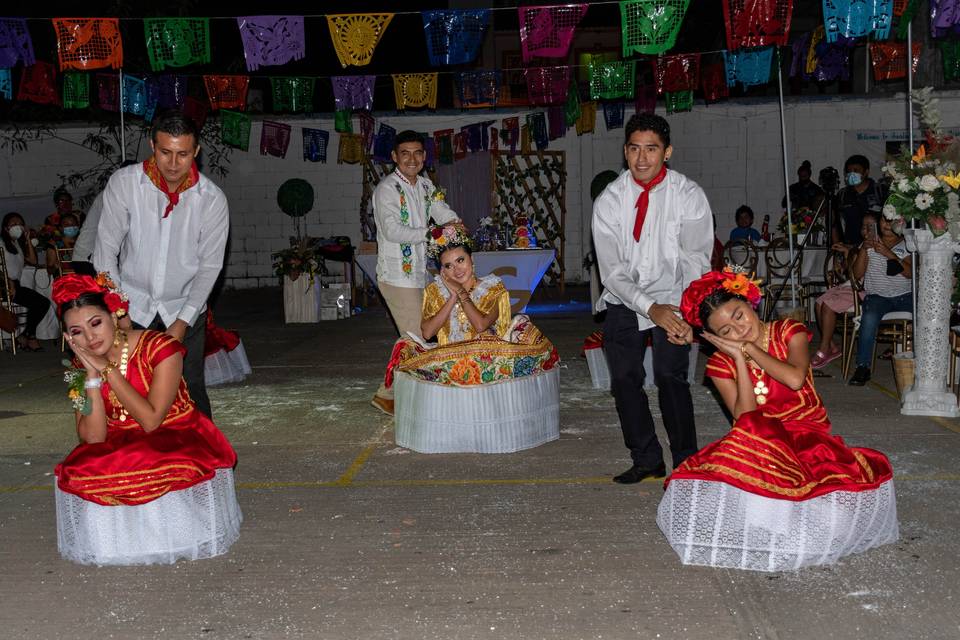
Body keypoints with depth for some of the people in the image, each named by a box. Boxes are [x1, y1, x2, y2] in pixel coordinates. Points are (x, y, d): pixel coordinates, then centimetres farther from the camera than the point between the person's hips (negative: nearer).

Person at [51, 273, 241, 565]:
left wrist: (107, 369, -23)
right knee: (79, 472, -25)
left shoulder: (160, 348, -17)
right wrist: (92, 376, -20)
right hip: (121, 449, 4)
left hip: (177, 440, -4)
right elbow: (93, 438, -11)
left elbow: (151, 421, -24)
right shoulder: (82, 364, -3)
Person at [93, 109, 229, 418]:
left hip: (184, 309, 0)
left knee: (190, 391, -2)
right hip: (132, 304, 0)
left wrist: (182, 323, -12)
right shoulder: (124, 182, -12)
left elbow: (209, 266, -7)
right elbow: (106, 248, -8)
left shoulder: (212, 199, -12)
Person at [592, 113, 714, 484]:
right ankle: (647, 460, 18)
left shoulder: (689, 196, -10)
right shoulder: (609, 200, -7)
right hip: (625, 300, 3)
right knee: (623, 377, 1)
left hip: (673, 299, -3)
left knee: (670, 375, -17)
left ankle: (686, 463, -2)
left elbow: (696, 262, -15)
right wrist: (650, 308, -26)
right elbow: (612, 270, -12)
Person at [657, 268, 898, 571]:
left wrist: (749, 347, -12)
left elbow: (795, 378, -21)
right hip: (760, 443, 1)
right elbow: (744, 419, -11)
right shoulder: (721, 364, 2)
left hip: (808, 435, -1)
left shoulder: (788, 332, 1)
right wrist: (740, 359, -12)